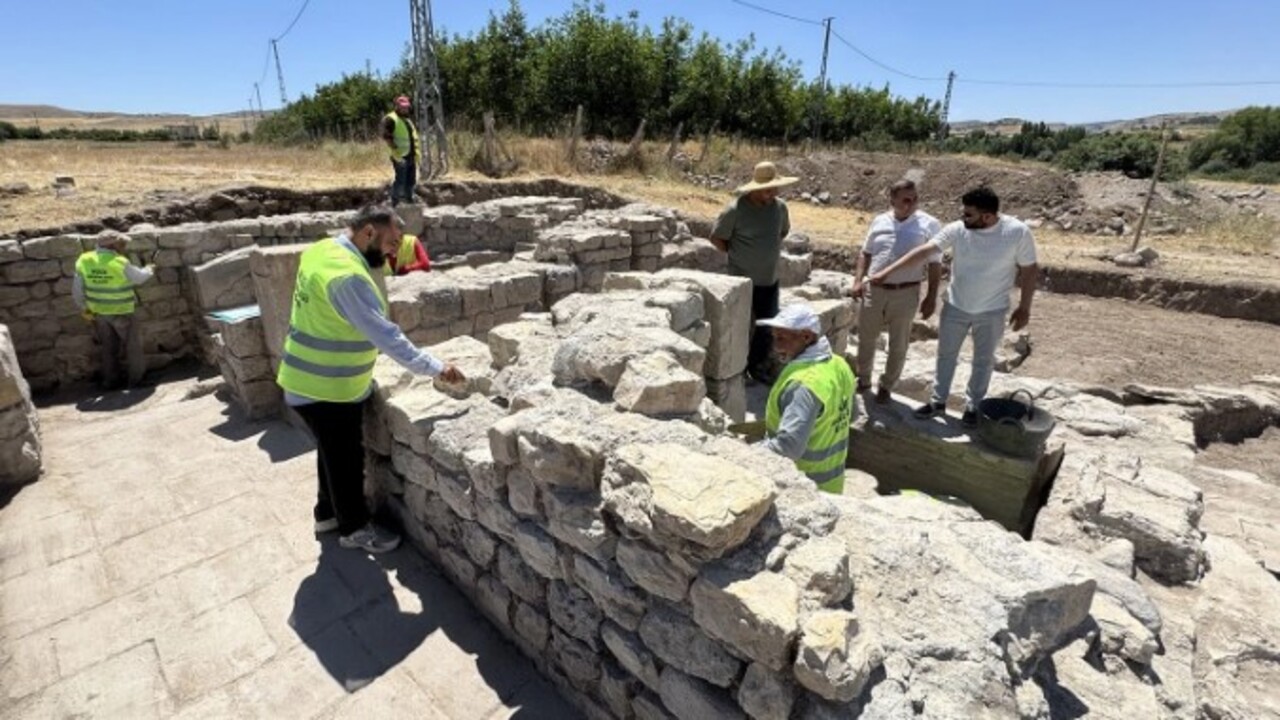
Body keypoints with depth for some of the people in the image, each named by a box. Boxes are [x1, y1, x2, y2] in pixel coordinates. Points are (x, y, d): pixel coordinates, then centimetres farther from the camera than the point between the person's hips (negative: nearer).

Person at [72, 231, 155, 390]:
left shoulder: (84, 261, -6)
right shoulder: (120, 263, -21)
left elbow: (77, 290, -1)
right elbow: (139, 277, -3)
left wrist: (84, 308, 12)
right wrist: (149, 270, 18)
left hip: (98, 312, 5)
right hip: (121, 312, -5)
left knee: (108, 347, 17)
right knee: (132, 345, 11)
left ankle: (110, 381, 24)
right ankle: (135, 379, 17)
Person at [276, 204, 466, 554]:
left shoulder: (322, 249, 4)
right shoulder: (347, 276, -29)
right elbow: (385, 335, -32)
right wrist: (435, 368, -30)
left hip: (312, 380, 10)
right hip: (328, 389, -10)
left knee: (333, 453, 24)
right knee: (346, 458, 8)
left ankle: (329, 512, 42)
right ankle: (354, 527, 26)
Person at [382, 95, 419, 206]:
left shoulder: (408, 119, 19)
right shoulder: (391, 119, -8)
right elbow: (386, 137, -15)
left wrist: (416, 151, 17)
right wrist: (395, 151, -20)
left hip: (411, 156, 8)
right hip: (400, 156, -8)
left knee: (411, 181, 13)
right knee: (400, 181, -7)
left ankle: (409, 200, 25)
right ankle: (396, 204, 0)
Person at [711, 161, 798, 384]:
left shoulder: (780, 207, -1)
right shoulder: (736, 210, -17)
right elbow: (716, 237, -7)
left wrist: (771, 252, 12)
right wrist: (736, 255, -1)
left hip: (770, 279, 5)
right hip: (742, 279, -5)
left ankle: (757, 365, 30)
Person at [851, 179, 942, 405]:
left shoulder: (929, 225, -4)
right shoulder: (879, 221, 5)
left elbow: (935, 264, -2)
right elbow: (866, 253, 14)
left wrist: (931, 297, -6)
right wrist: (858, 280, 1)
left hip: (906, 294, -2)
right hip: (874, 290, 3)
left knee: (898, 345, 8)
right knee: (866, 338, 13)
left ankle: (886, 386, 27)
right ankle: (863, 379, 33)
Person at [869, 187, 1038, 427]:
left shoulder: (1018, 232, -19)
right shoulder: (957, 230, -15)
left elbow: (1028, 270, -8)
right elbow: (924, 251, -16)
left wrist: (1024, 307, -3)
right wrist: (888, 272, -21)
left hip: (991, 311, -2)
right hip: (955, 306, 2)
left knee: (983, 361, 13)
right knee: (946, 355, 14)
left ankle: (972, 406, 32)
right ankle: (938, 401, 31)